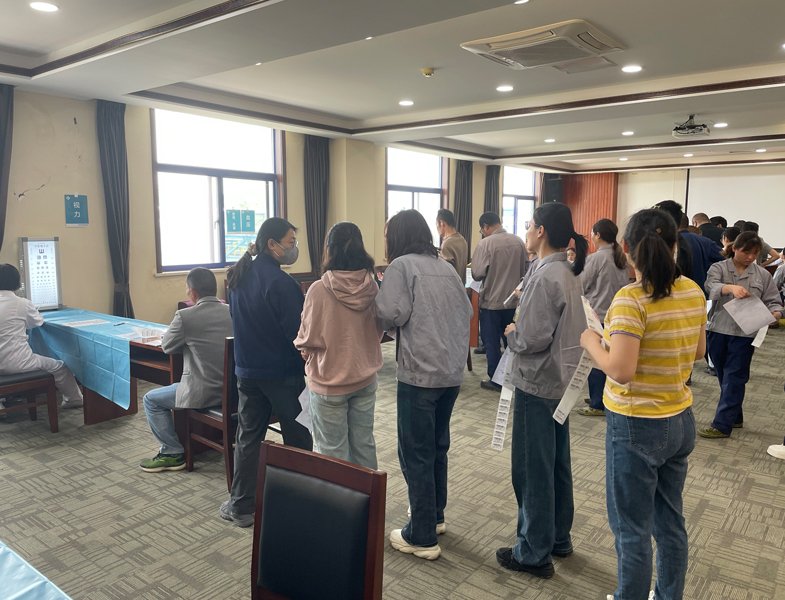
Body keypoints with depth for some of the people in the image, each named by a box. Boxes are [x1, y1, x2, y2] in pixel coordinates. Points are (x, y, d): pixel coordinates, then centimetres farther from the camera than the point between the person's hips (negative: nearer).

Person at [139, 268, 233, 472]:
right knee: (178, 387, 35)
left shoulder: (185, 316, -17)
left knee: (151, 400, 16)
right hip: (233, 389, 7)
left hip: (204, 393, -7)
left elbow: (166, 346, -1)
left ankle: (172, 452, 19)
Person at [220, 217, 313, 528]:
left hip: (247, 370, 7)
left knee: (248, 435, 15)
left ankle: (241, 506, 22)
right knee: (297, 438, 8)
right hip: (282, 372, -7)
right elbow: (297, 331, -20)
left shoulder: (239, 276, 5)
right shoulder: (279, 281, -21)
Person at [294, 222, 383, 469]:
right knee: (364, 444, 19)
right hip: (365, 379, 5)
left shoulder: (319, 290, -21)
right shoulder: (372, 287, -7)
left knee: (333, 451, 10)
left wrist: (303, 346, 8)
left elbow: (308, 339, -13)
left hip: (329, 382, -5)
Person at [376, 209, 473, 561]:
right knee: (437, 447, 21)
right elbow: (466, 311, 12)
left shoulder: (401, 266, -9)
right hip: (453, 371, 7)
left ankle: (422, 538, 13)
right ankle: (435, 517, 36)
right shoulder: (446, 268, 11)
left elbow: (390, 314, -17)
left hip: (420, 373, -7)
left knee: (416, 455, 3)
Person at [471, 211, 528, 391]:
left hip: (491, 301, -5)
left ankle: (495, 381, 13)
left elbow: (477, 274, -15)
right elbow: (526, 270, 6)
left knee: (492, 342, 7)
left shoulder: (485, 243, -15)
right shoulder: (519, 242, -1)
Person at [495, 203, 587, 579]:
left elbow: (533, 338, -24)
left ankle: (534, 554, 18)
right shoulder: (569, 273, 8)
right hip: (561, 380, 10)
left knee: (532, 470, 4)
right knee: (557, 464, 20)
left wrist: (512, 333, -5)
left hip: (537, 385, -10)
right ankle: (558, 538, 36)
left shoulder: (546, 277, -22)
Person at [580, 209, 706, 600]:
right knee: (670, 520, 23)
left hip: (637, 426, -7)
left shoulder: (631, 299, -23)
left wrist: (592, 343, -10)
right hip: (680, 420, 8)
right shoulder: (693, 292, -1)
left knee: (633, 529, 10)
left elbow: (620, 370, -26)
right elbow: (698, 351, 12)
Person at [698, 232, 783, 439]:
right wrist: (730, 288, -38)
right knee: (724, 377, 13)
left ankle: (722, 425, 0)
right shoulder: (719, 268, 2)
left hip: (744, 334, -1)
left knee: (734, 380, -4)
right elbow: (711, 286, -18)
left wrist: (775, 314, -15)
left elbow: (773, 302, 8)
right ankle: (735, 418, 29)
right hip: (718, 331, 1)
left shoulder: (763, 275, 7)